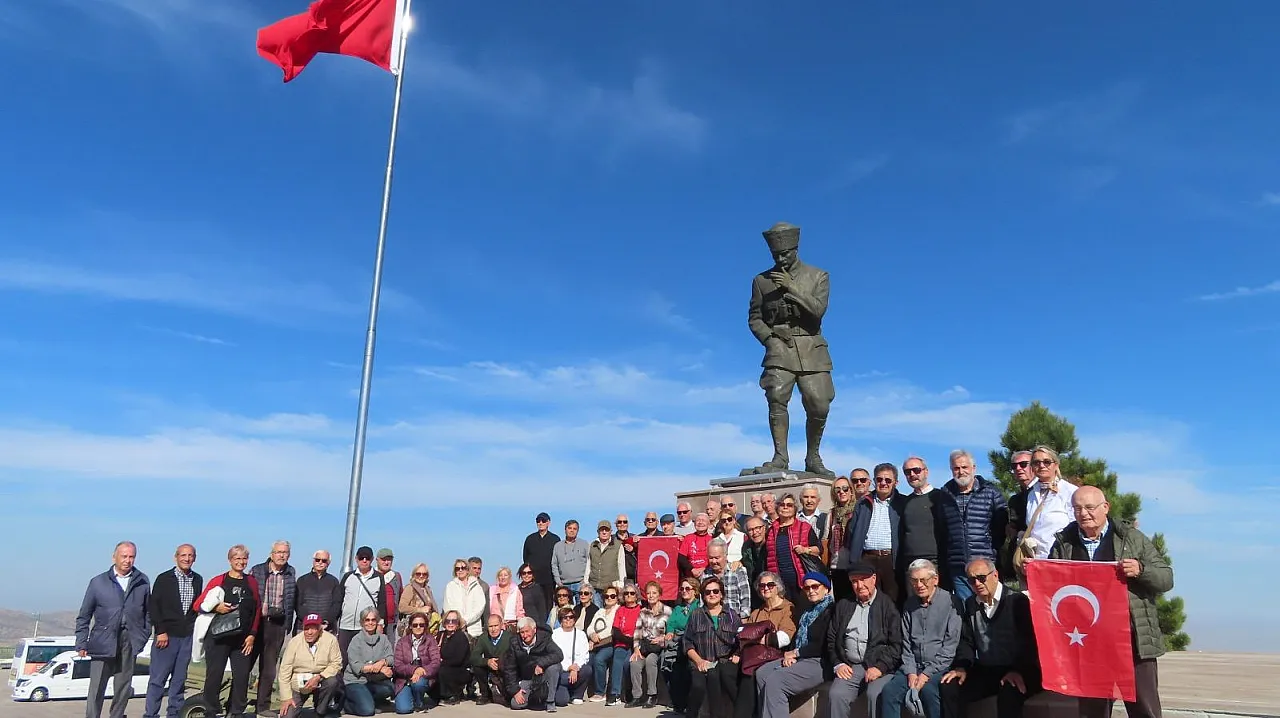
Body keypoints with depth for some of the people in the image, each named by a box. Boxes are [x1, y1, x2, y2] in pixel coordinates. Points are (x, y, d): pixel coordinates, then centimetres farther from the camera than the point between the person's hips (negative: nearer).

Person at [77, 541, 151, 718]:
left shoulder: (142, 582, 7)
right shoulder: (98, 582, 4)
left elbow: (148, 612, 10)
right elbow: (83, 616, 6)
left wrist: (143, 637, 3)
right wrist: (81, 644, 1)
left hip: (130, 642, 2)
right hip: (103, 642, -1)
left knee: (123, 687, 8)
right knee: (96, 687, -3)